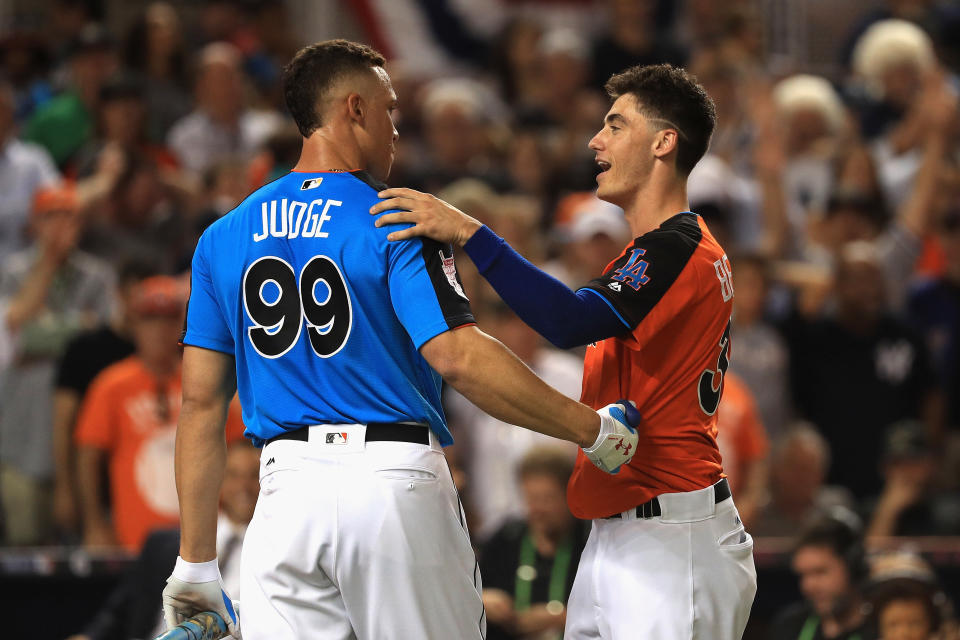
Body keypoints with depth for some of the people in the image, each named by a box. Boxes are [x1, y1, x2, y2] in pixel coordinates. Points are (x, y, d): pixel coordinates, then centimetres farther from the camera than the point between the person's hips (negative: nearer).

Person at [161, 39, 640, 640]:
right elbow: (457, 356, -15)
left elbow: (201, 400, 10)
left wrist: (196, 564, 12)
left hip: (288, 484, 4)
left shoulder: (224, 237, 12)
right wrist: (592, 429, -8)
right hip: (395, 479, -4)